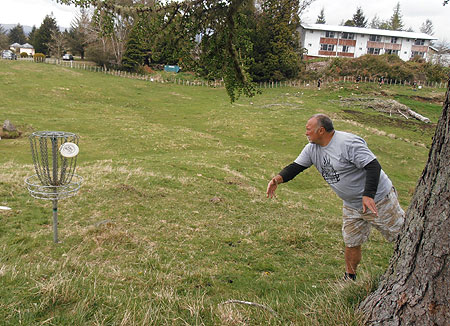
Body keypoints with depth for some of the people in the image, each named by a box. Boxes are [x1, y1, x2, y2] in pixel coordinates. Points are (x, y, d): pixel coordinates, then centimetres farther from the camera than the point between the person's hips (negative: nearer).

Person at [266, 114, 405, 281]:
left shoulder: (348, 143, -25)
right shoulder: (312, 149, -1)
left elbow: (373, 166, -27)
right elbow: (296, 166, -3)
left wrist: (368, 195, -37)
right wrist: (279, 178, -23)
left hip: (377, 199, -7)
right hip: (351, 206, 7)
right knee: (351, 243, 14)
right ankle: (349, 278, 33)